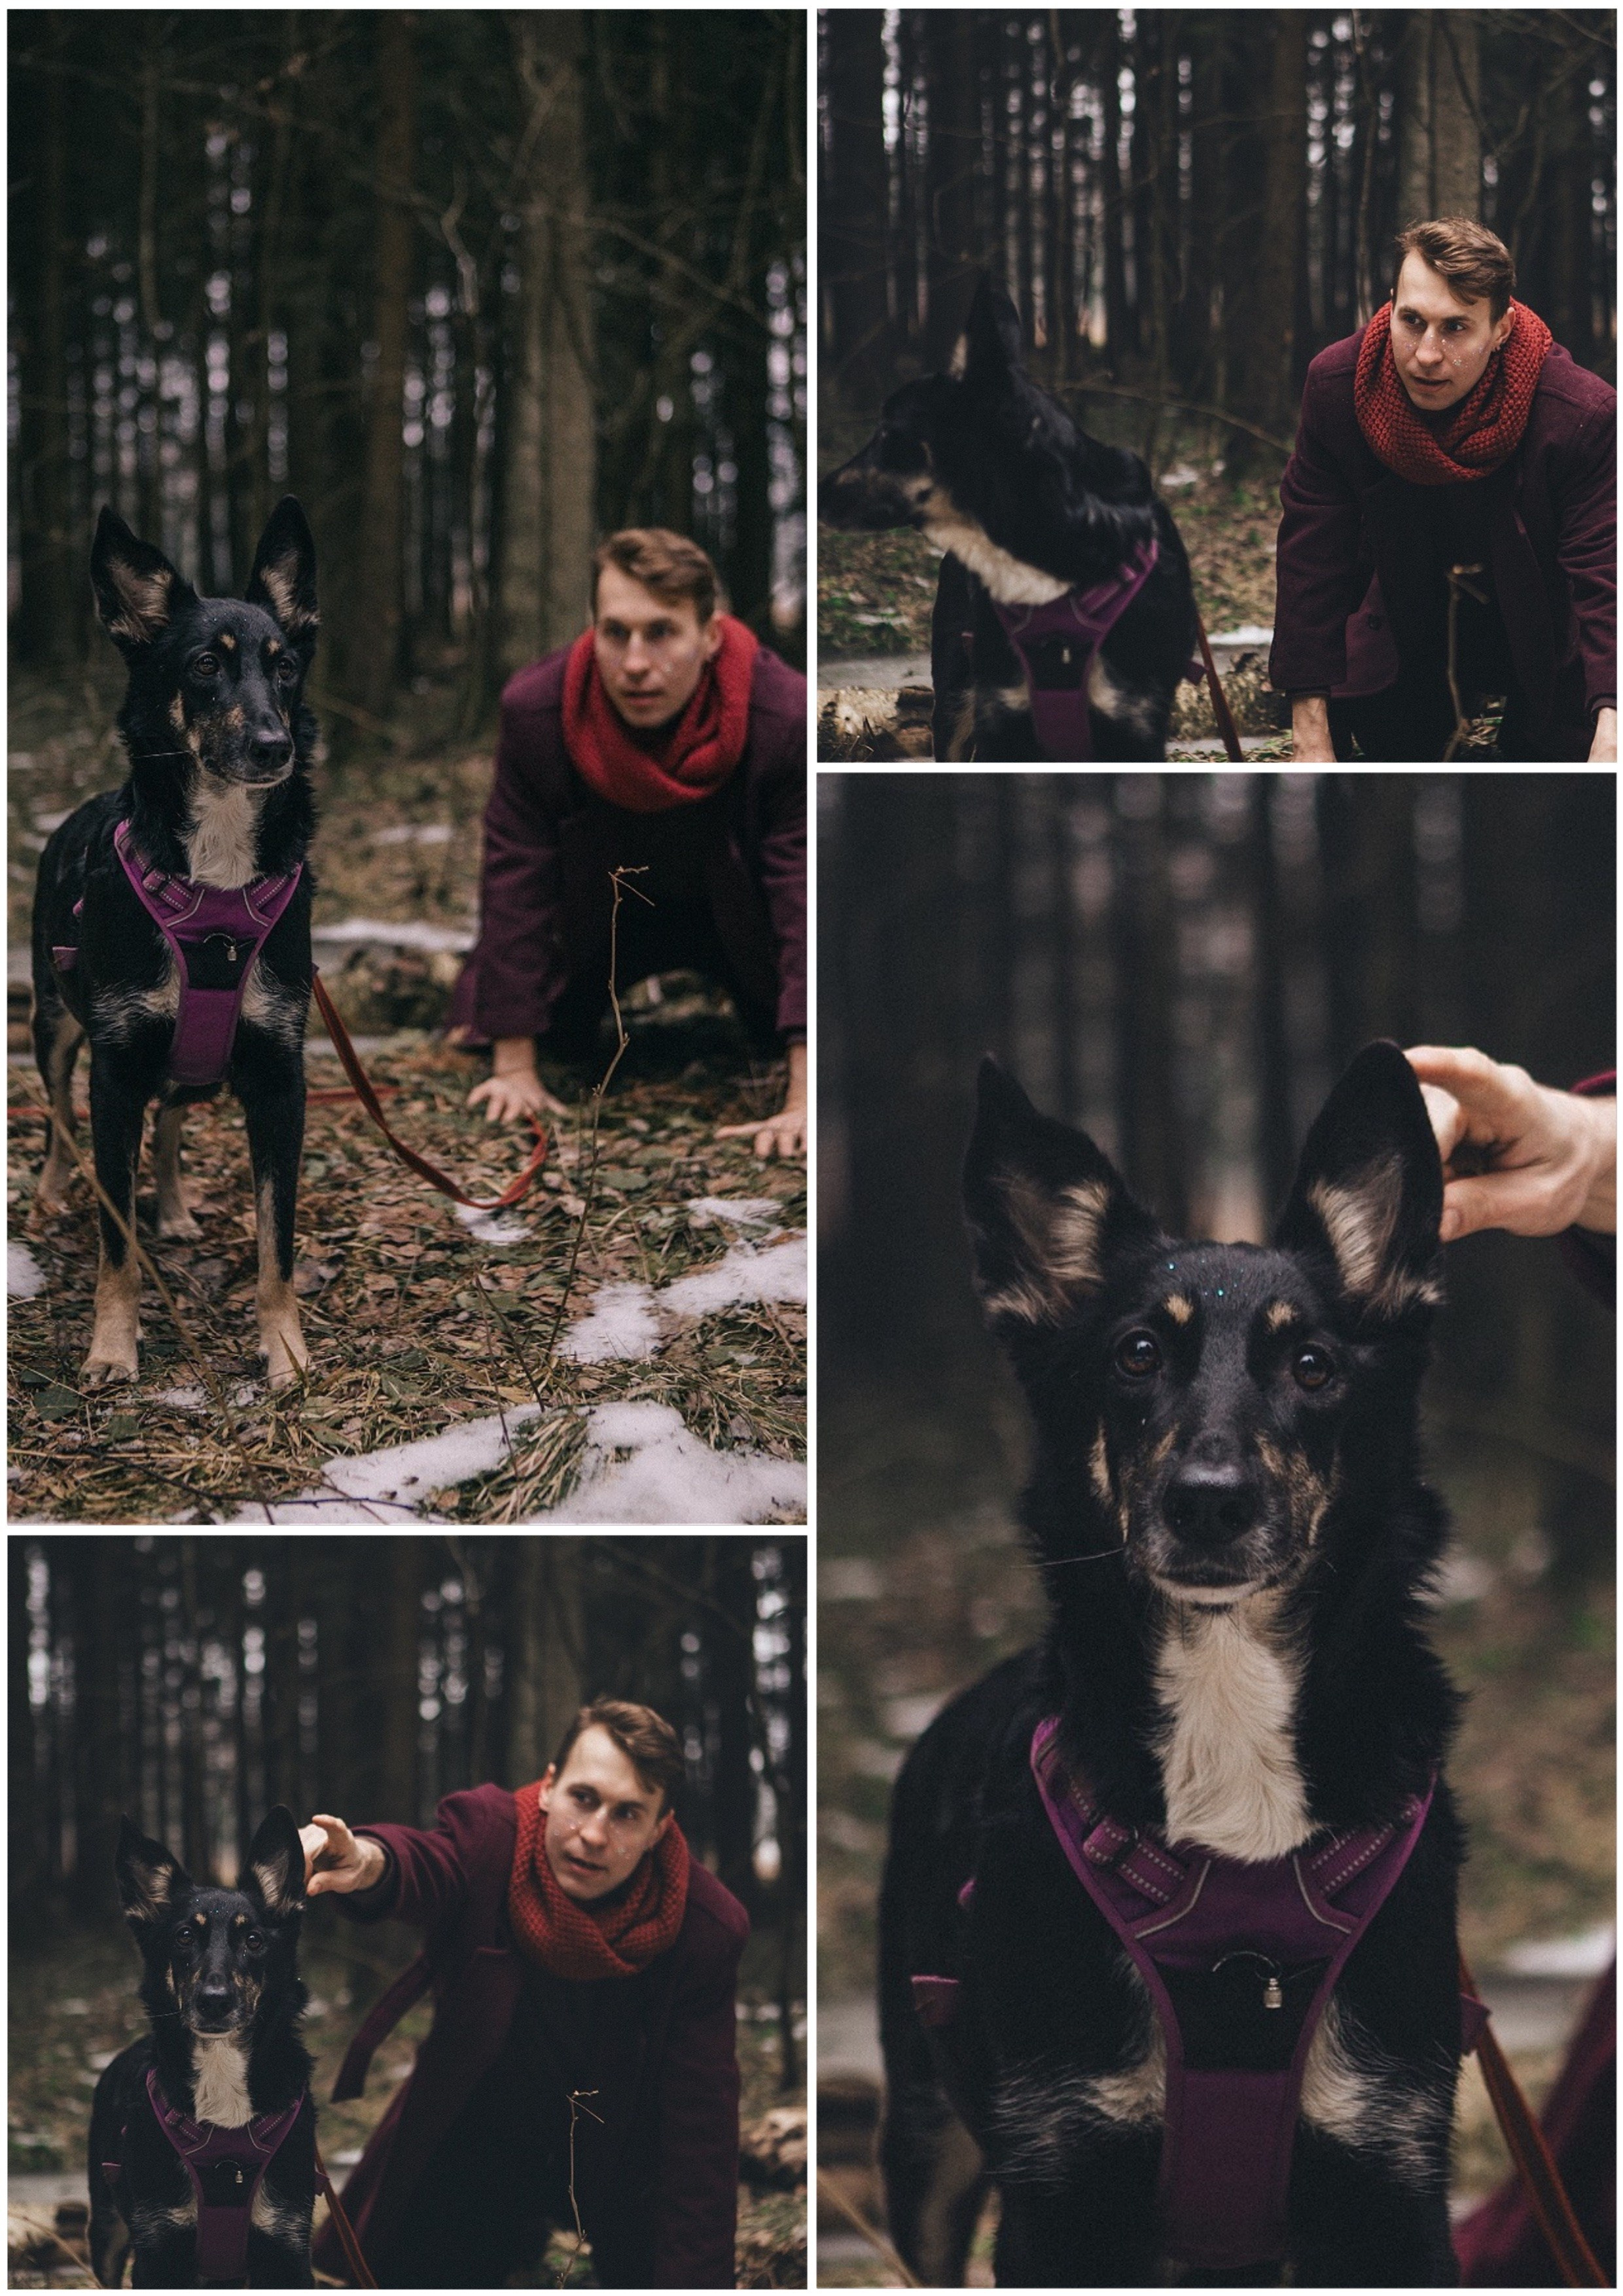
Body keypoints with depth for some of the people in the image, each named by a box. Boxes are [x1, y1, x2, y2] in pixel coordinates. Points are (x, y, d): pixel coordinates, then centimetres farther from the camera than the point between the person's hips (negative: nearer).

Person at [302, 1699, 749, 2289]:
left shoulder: (703, 1927, -24)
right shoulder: (491, 1837, -22)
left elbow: (699, 2133, -21)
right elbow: (428, 1869, -47)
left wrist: (692, 2282, -27)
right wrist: (371, 1861, -73)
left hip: (618, 2166, -1)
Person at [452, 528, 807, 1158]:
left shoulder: (787, 717, -38)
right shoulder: (535, 710, -33)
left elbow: (807, 893, -36)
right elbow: (516, 878, -23)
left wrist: (806, 1100, -42)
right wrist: (515, 1068, -22)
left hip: (739, 915, -1)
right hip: (608, 912, 1)